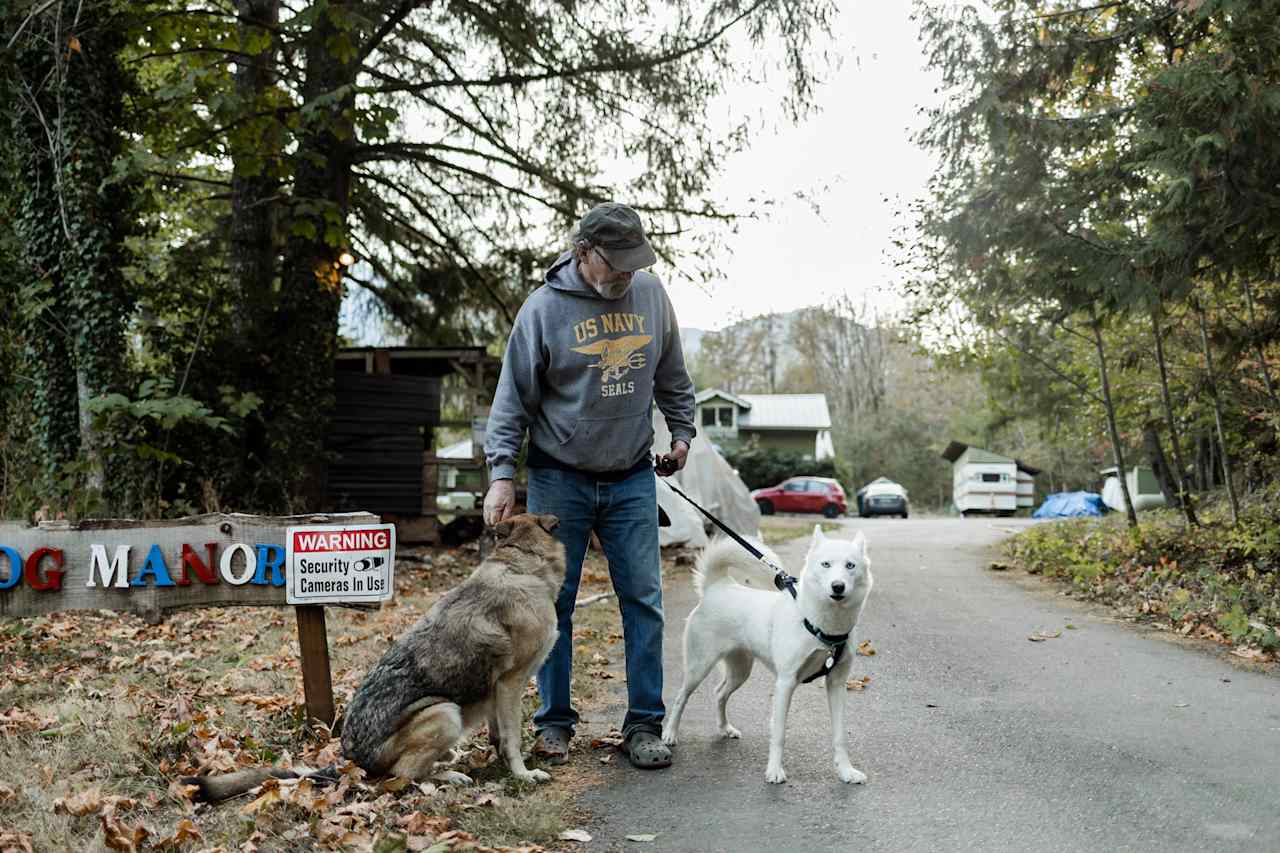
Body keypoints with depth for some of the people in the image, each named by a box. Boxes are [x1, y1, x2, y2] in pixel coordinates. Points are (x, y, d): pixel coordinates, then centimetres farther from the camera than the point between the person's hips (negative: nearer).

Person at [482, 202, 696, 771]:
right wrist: (501, 474, -12)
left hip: (633, 479, 3)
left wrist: (682, 431, 15)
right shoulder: (544, 308, -9)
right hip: (559, 479, -3)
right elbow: (512, 401, -6)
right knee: (554, 602, 4)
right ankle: (554, 722, 19)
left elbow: (671, 376, 18)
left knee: (643, 600, 2)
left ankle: (644, 726, 12)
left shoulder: (650, 293, 3)